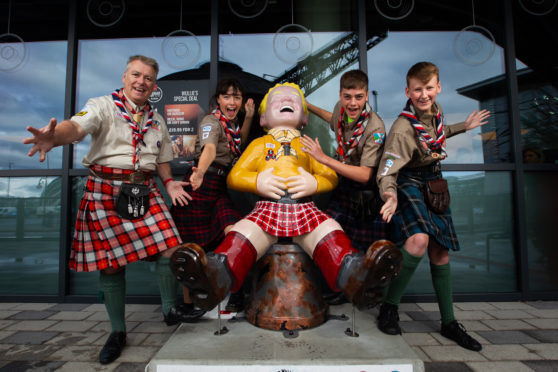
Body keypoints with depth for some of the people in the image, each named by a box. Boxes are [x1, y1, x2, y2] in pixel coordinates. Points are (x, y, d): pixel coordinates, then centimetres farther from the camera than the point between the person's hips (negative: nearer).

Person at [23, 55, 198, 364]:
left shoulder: (158, 121, 15)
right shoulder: (103, 106, -2)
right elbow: (77, 126, -22)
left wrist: (169, 183, 4)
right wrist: (53, 137, -44)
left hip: (144, 192, 4)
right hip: (105, 191, -4)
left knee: (170, 249, -6)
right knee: (111, 263, 3)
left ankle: (170, 310, 20)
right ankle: (117, 332, 22)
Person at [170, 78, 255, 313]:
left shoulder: (231, 122, 13)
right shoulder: (211, 121, -11)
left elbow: (238, 143, 31)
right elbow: (209, 148, -31)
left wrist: (249, 117, 18)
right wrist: (200, 173, -51)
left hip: (219, 191, 7)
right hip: (200, 188, -7)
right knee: (192, 249, 2)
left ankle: (233, 295, 1)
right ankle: (188, 303, 18)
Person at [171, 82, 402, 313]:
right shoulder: (259, 144, 28)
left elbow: (330, 176, 22)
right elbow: (234, 177, 19)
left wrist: (314, 183, -2)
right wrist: (257, 182, -3)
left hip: (305, 208, 1)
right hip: (268, 207, 0)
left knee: (331, 236, -31)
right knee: (240, 239, -31)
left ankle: (356, 276, -53)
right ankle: (216, 276, -54)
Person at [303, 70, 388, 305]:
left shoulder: (375, 128, -27)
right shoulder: (342, 107, -7)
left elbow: (364, 175, -31)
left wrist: (324, 158, -36)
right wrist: (307, 105, 21)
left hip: (366, 193, -5)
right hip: (343, 185, 6)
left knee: (362, 250, 4)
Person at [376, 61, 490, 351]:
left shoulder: (434, 110, 2)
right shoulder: (402, 128, -21)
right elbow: (387, 170, -28)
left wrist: (463, 126, 28)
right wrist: (390, 196, -47)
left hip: (434, 188, 7)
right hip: (409, 186, -7)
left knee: (440, 254, 10)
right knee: (419, 240, -32)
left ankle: (449, 323, 25)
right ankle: (389, 307, -11)